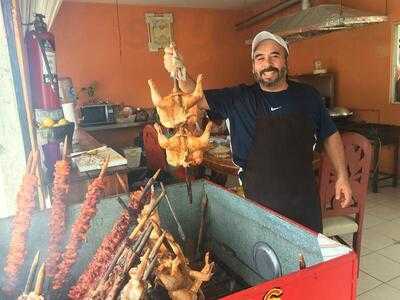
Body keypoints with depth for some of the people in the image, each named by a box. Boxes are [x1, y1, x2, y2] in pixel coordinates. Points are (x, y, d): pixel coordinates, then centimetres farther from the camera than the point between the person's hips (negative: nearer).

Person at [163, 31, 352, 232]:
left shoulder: (307, 95, 1)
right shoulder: (239, 99, -5)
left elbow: (330, 135, 9)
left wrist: (342, 176, 4)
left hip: (304, 197, 3)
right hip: (259, 200, -2)